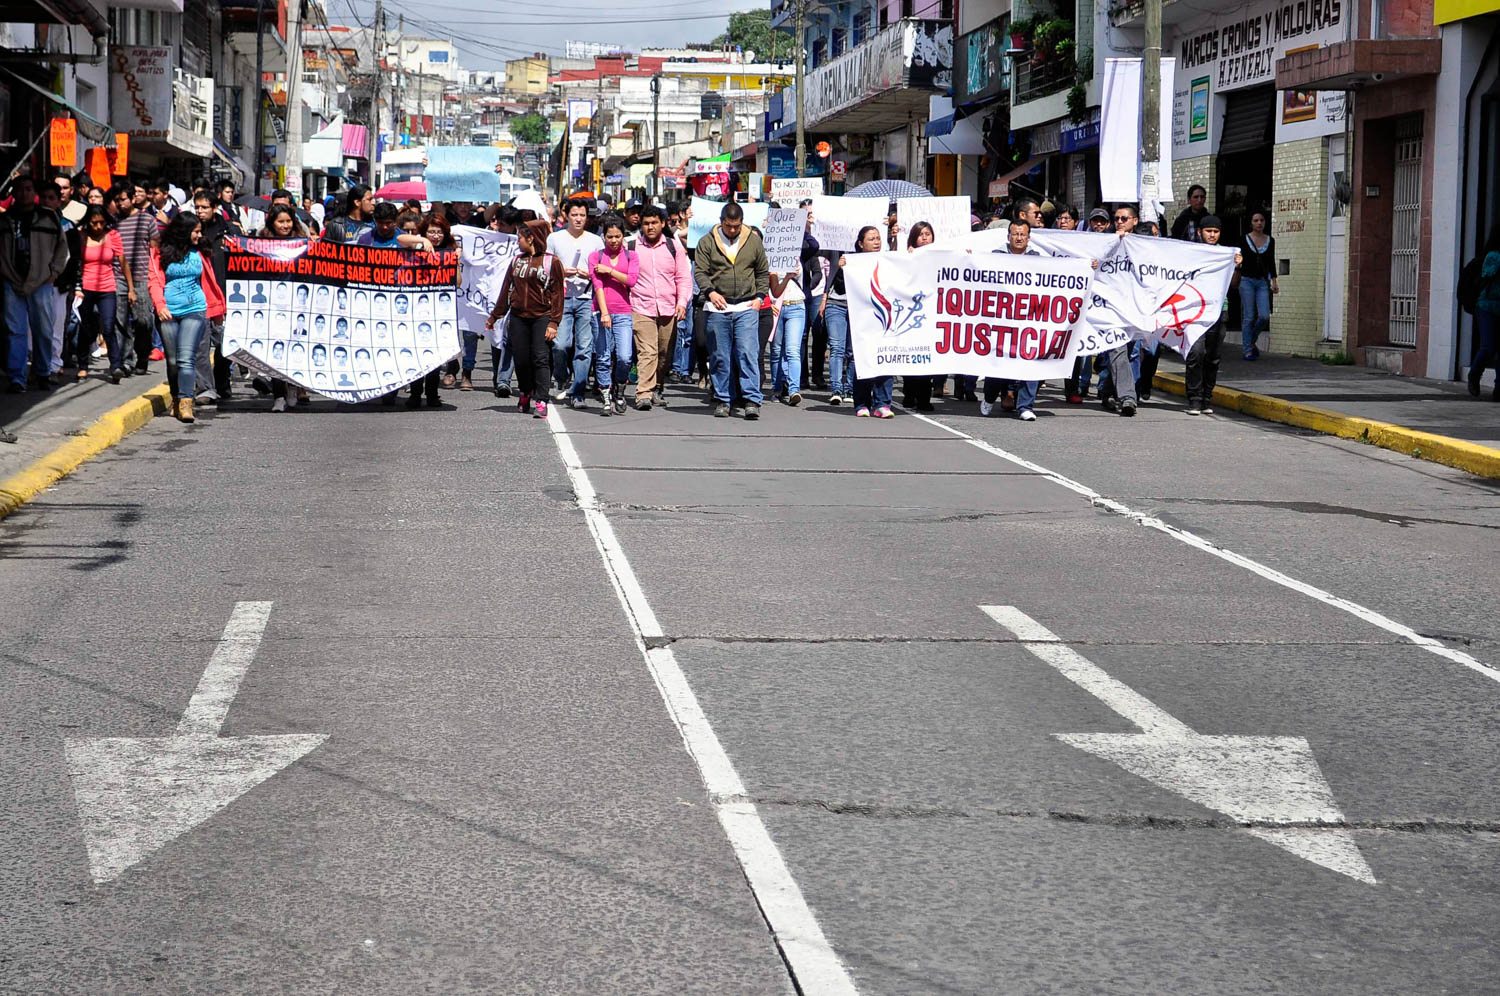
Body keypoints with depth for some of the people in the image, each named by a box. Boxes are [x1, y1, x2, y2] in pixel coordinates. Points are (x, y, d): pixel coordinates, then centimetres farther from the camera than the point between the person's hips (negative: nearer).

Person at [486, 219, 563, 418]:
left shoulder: (551, 262, -1)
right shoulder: (517, 260, 13)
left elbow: (557, 293, -3)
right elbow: (506, 290, 18)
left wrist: (554, 322, -10)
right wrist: (494, 316, 18)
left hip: (542, 317, -4)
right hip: (518, 317, 4)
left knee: (541, 358, -11)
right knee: (521, 359, 4)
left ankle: (540, 401, -15)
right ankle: (525, 395, 23)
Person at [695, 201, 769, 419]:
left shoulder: (754, 241, 9)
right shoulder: (707, 242, 5)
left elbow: (763, 273, 16)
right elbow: (701, 272, 2)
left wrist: (759, 296, 3)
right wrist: (711, 292, -15)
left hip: (747, 307, 0)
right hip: (718, 308, 0)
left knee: (748, 353, -10)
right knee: (720, 356, 5)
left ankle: (752, 400, -11)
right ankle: (722, 400, 13)